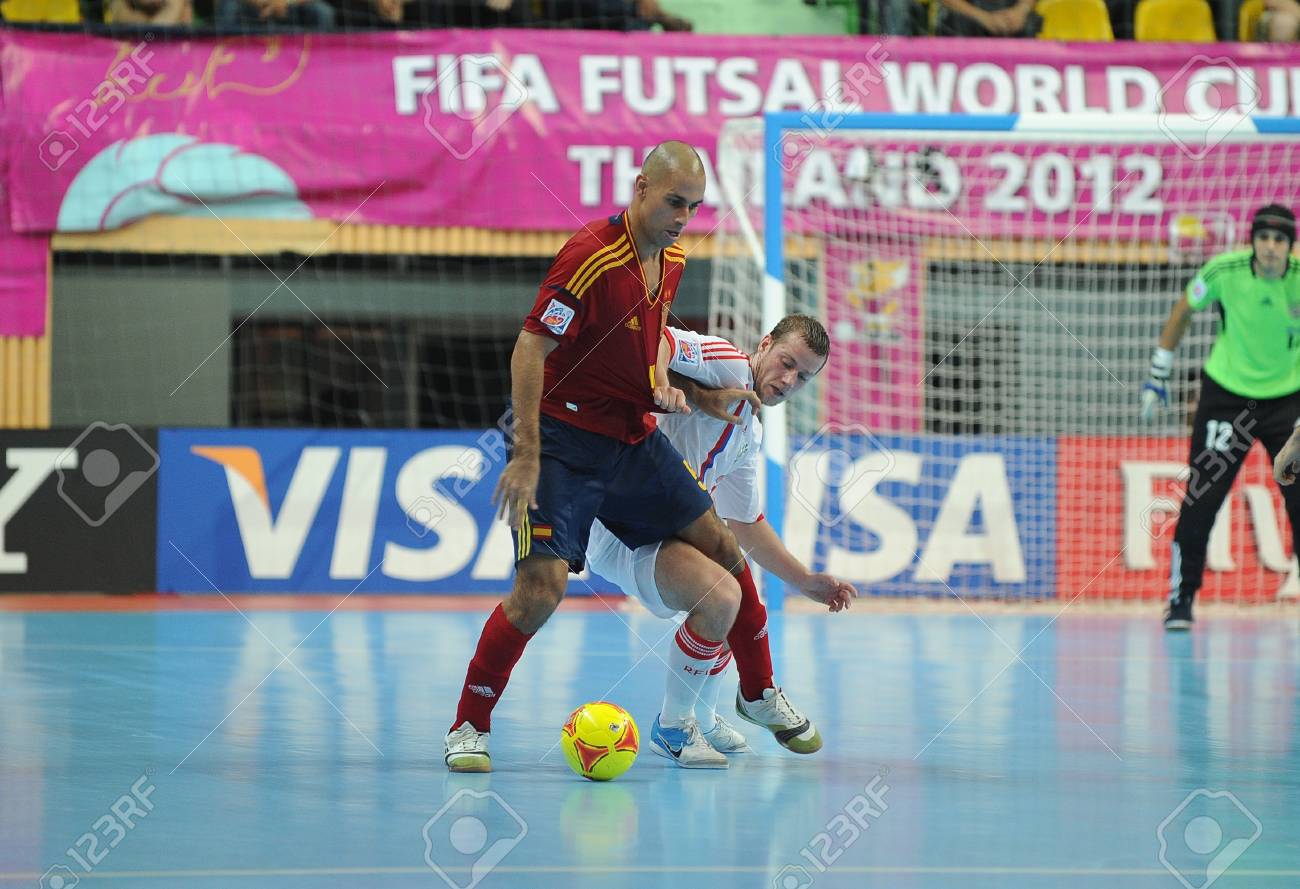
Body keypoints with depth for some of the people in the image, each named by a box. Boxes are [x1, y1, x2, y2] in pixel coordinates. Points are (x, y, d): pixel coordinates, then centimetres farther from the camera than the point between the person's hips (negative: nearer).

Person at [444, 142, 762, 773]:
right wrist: (526, 455, -27)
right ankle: (469, 727, -4)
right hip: (564, 440, -8)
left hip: (634, 438, 8)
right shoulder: (591, 255, -22)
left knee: (723, 550, 11)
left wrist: (660, 383, 2)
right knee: (542, 587, -19)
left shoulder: (671, 260, 4)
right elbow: (529, 348, -23)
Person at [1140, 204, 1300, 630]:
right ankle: (1181, 599, 11)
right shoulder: (1224, 271, -15)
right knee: (1200, 500, -2)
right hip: (1226, 395, 0)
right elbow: (1183, 312, 2)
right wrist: (1158, 375, 5)